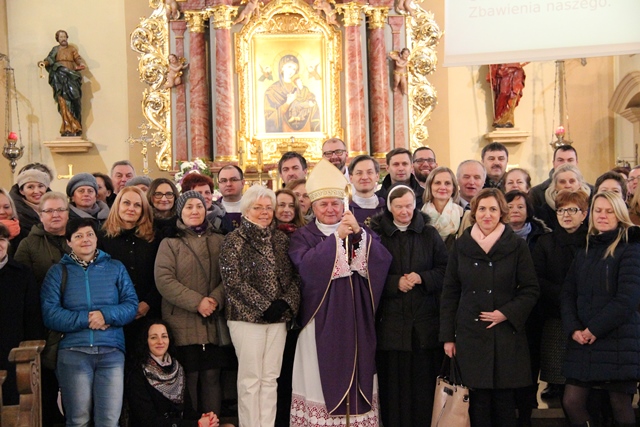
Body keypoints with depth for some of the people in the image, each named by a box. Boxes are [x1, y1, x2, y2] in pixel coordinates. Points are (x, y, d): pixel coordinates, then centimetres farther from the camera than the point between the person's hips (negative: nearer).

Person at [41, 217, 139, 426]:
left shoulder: (116, 268, 13)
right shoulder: (58, 271, 9)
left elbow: (131, 305, 6)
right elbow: (50, 314, -2)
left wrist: (106, 315, -12)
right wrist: (86, 319, -11)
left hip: (112, 350, 1)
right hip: (72, 351, -1)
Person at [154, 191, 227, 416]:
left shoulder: (219, 241, 14)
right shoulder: (170, 243, 4)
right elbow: (164, 280, -8)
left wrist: (216, 299, -14)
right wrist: (197, 302, -16)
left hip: (212, 324, 3)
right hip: (183, 325, -3)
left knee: (211, 379, 5)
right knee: (187, 381, 0)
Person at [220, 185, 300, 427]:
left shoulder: (280, 239, 12)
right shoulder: (234, 240, -3)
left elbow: (293, 277, 10)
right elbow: (233, 281, -11)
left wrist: (286, 302, -8)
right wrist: (264, 306, -15)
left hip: (278, 317, 5)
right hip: (247, 317, -5)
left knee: (270, 379, 7)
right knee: (250, 379, -1)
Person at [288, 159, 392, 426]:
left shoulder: (361, 232, 11)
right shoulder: (303, 237, 4)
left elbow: (383, 261, -4)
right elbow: (306, 265, -16)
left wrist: (359, 233, -16)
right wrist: (336, 237, -17)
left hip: (357, 318, 2)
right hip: (321, 319, -2)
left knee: (357, 372, 4)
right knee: (324, 376, -3)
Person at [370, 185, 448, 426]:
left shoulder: (429, 234, 8)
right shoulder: (377, 235, 2)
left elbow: (444, 270, 5)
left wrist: (422, 278, -11)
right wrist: (396, 282, -12)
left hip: (425, 321, 1)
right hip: (391, 321, -1)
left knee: (424, 382, 2)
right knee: (394, 382, 0)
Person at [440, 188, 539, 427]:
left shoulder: (517, 246, 2)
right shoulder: (461, 246, 6)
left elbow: (531, 289, 3)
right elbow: (449, 293, 8)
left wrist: (506, 313, -12)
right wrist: (447, 336, 4)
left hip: (506, 336, -1)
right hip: (470, 335, 1)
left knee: (504, 400, 3)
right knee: (478, 400, 2)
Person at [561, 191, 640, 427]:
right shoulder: (584, 253, 17)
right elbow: (568, 294, 10)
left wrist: (595, 329, -14)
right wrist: (573, 329, -7)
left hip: (618, 342, -6)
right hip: (582, 343, 6)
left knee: (621, 408, 2)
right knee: (571, 402, 1)